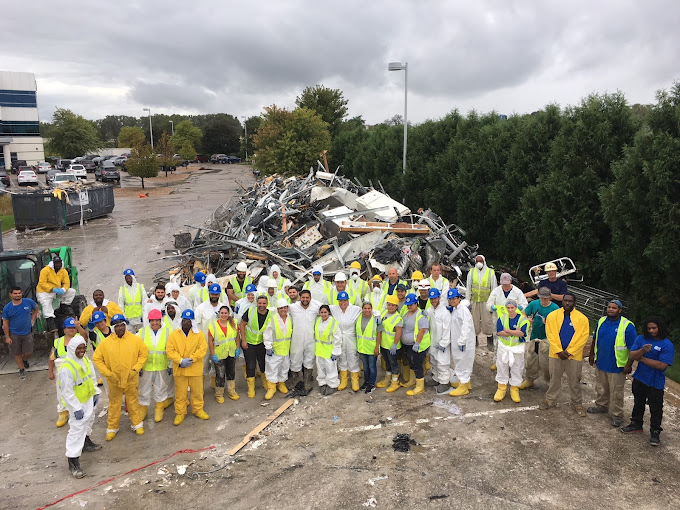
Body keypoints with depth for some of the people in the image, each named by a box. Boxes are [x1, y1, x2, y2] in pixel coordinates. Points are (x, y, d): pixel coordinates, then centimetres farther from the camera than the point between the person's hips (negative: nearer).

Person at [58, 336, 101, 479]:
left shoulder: (85, 360, -4)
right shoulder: (66, 368, -29)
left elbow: (92, 376, 12)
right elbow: (67, 393, -25)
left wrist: (96, 392, 12)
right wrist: (76, 409, -22)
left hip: (88, 399, 9)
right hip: (76, 404, -9)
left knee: (88, 420, 27)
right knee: (77, 429, -7)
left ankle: (86, 442, 52)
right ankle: (73, 461, 0)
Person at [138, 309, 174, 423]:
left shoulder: (168, 332, -6)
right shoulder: (142, 331, -4)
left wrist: (171, 365, 2)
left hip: (162, 367, -1)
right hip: (146, 367, 1)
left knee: (161, 389, 13)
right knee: (144, 389, 12)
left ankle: (159, 409, 31)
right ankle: (143, 408, 32)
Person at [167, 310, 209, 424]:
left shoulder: (199, 334, 0)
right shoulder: (174, 334, 0)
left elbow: (203, 348, -7)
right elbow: (170, 350, -4)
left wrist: (192, 359, -17)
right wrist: (180, 361, -16)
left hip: (195, 369, 0)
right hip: (179, 370, 0)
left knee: (197, 391, 11)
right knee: (180, 392, 8)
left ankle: (198, 410, 28)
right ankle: (180, 413, 22)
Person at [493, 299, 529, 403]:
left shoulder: (522, 319, -8)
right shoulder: (502, 318, -3)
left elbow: (521, 333, -22)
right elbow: (499, 332, -15)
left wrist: (507, 330, -19)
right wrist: (514, 332, -19)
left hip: (517, 349, -1)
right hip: (503, 347, 2)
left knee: (516, 369, 7)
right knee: (502, 368, 9)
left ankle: (514, 389, 22)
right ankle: (502, 388, 22)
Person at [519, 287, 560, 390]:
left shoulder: (554, 308, -11)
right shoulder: (534, 304, -1)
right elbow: (524, 314, 9)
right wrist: (528, 319, -11)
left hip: (546, 339, -4)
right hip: (533, 337, 4)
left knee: (545, 362, -1)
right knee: (529, 360, 11)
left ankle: (550, 381, 19)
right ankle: (529, 379, 29)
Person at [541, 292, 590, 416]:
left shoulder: (582, 318, -5)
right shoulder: (552, 316, -3)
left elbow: (583, 337, -8)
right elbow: (550, 334, -5)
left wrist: (569, 352, -13)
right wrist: (559, 351, -13)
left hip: (574, 355, -1)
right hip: (556, 354, 1)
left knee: (575, 382, 10)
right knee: (554, 379, 14)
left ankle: (577, 404, 25)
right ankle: (550, 400, 27)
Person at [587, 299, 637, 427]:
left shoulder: (627, 326, -16)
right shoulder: (601, 321, 2)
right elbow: (595, 339, 15)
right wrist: (592, 355, 17)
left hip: (616, 367, -5)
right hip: (600, 363, 6)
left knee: (616, 392, 5)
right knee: (601, 388, 21)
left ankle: (617, 415, 19)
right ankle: (601, 405, 41)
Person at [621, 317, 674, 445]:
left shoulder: (667, 345, -15)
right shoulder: (641, 339, -2)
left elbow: (662, 365, -22)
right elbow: (632, 355, -9)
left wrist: (642, 358, -18)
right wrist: (643, 350, -26)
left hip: (656, 383, -4)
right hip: (639, 379, 4)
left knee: (656, 409, 7)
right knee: (638, 403, 21)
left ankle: (655, 432, 23)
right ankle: (636, 424, 39)